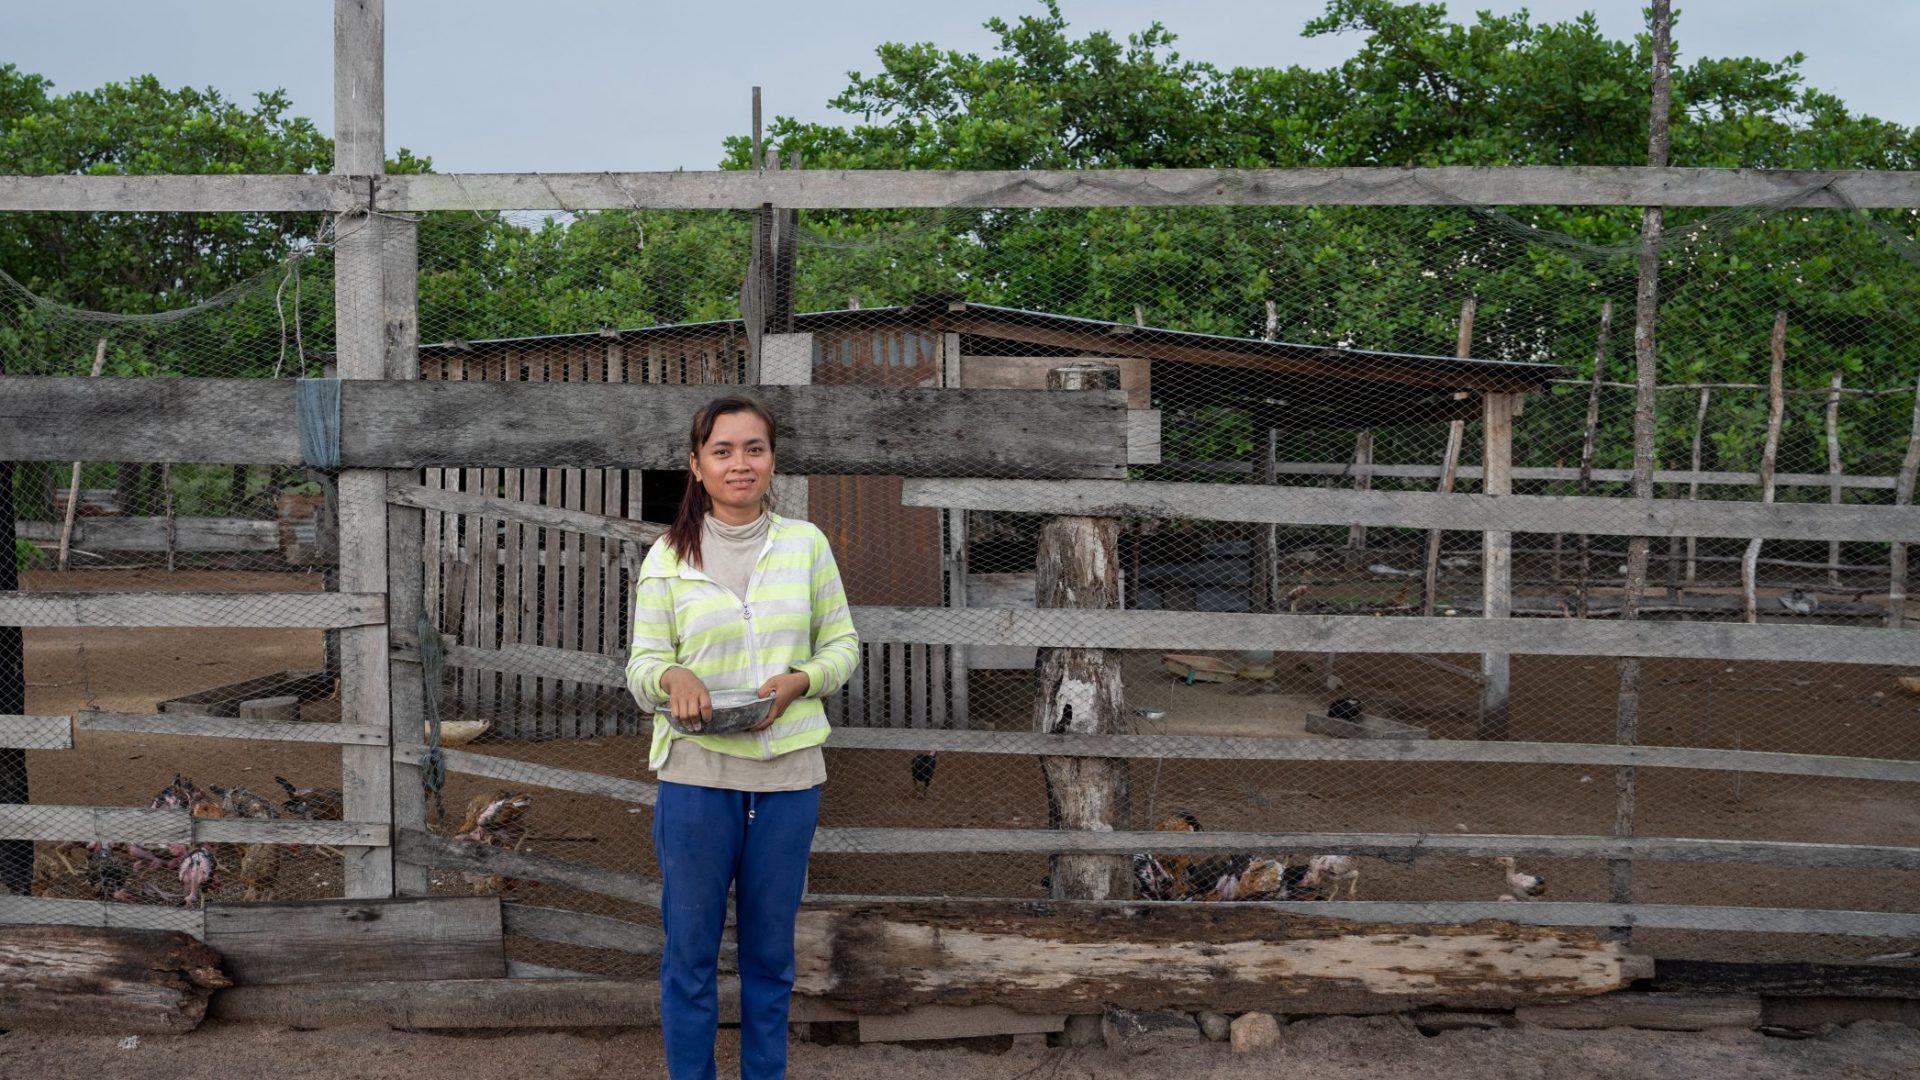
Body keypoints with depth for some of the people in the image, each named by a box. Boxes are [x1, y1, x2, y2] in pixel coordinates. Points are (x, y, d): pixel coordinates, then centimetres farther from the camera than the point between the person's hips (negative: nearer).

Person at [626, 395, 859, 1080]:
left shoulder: (806, 544, 2)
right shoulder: (668, 556, 0)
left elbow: (842, 644, 7)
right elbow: (641, 663, 1)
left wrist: (800, 679, -13)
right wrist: (671, 677, -22)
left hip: (789, 773, 1)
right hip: (696, 772, -1)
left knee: (771, 950, 14)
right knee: (690, 950, 8)